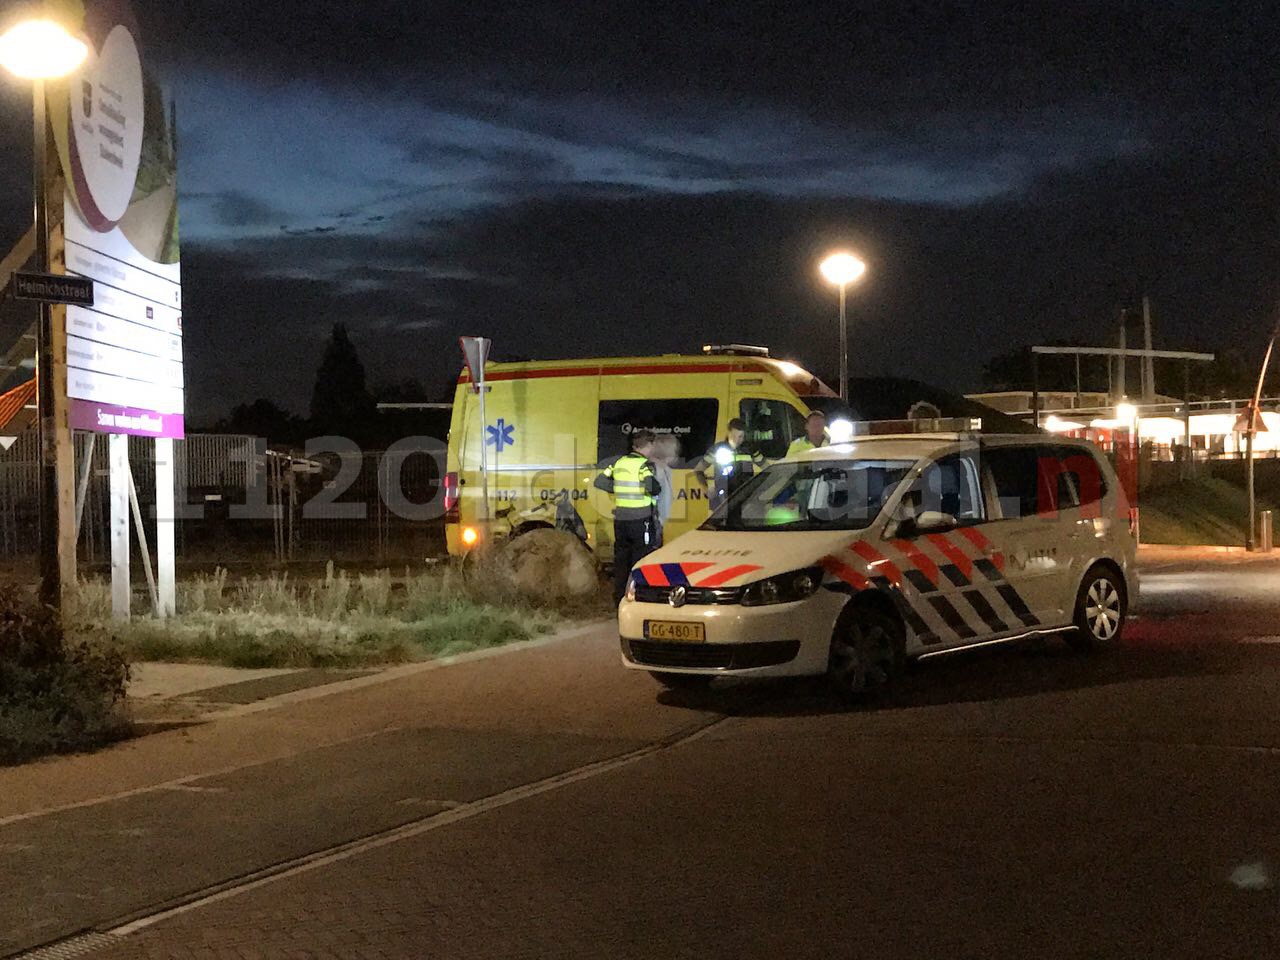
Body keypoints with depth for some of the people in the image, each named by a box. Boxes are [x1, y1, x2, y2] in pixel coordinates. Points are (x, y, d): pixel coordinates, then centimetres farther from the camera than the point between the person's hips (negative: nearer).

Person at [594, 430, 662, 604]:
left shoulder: (619, 462, 8)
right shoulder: (645, 464, -11)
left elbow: (600, 482, 8)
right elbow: (652, 486, -27)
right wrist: (657, 490, -5)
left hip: (620, 517, 6)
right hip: (641, 519, -6)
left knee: (621, 558, 13)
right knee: (642, 558, 0)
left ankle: (619, 598, 19)